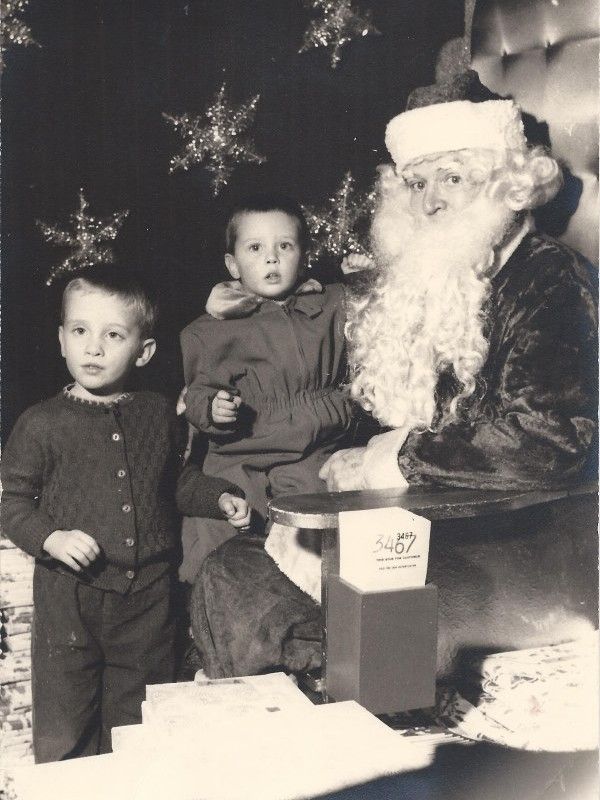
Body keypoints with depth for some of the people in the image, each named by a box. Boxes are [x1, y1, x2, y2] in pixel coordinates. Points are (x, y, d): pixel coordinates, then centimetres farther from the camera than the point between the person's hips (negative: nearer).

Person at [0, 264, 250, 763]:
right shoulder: (43, 424, -6)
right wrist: (51, 538, -19)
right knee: (62, 736, 8)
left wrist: (219, 497, 2)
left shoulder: (159, 415, 3)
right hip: (69, 595, -2)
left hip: (148, 595, 3)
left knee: (139, 723, 17)